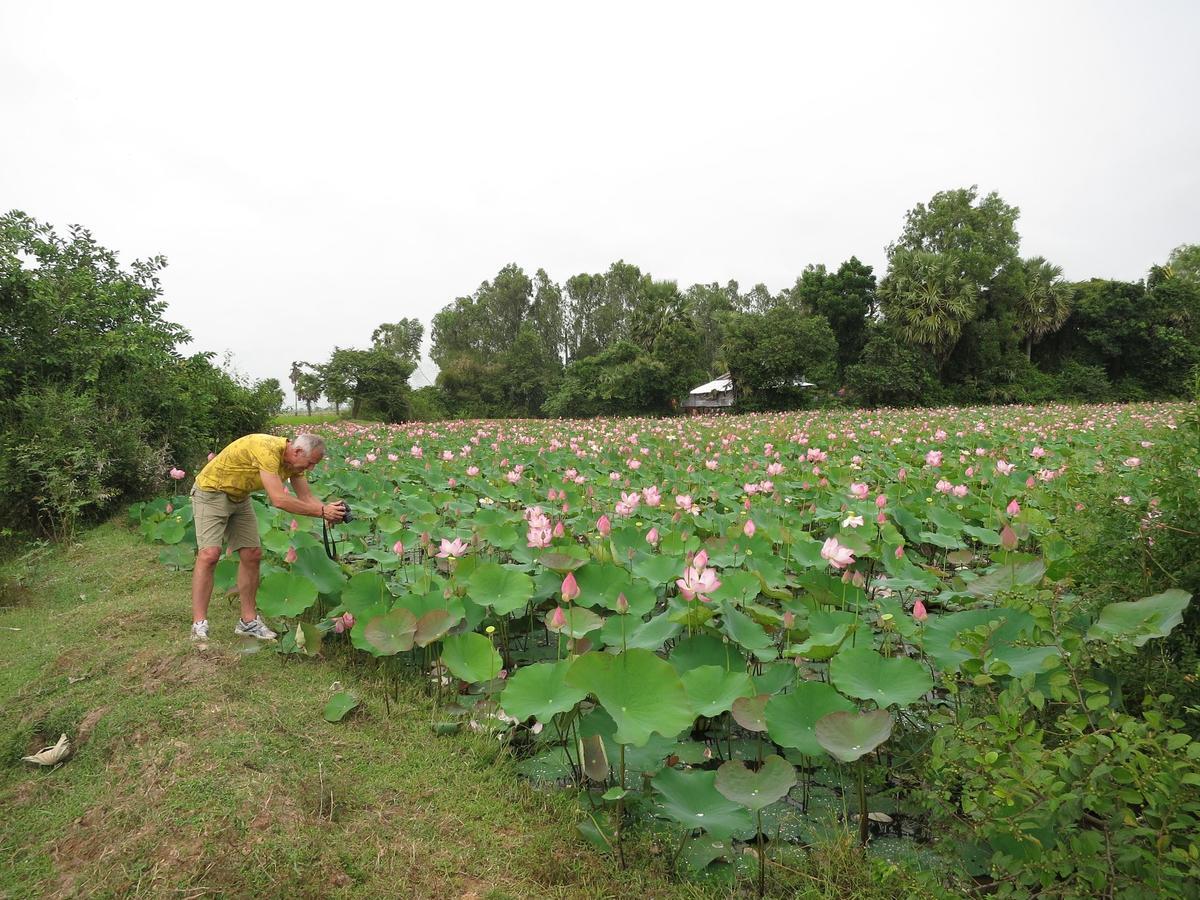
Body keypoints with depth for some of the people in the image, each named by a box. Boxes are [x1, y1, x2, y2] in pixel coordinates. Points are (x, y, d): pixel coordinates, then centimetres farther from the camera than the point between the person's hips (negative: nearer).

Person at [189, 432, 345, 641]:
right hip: (211, 492, -8)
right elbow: (279, 499, -38)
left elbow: (306, 497, -2)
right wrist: (321, 512, -35)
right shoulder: (268, 450, -34)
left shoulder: (293, 461, -6)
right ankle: (199, 624, -14)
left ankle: (248, 620, 11)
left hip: (239, 498, 8)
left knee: (252, 555, 3)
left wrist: (329, 509, -22)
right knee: (209, 554, -18)